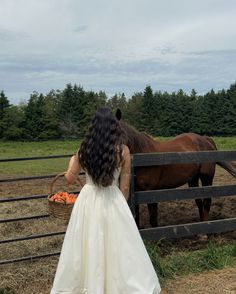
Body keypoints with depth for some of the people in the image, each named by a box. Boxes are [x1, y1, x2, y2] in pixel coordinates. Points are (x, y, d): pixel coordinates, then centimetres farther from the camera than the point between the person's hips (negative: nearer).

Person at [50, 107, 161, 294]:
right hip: (113, 201, -1)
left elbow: (70, 179, 5)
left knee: (89, 246, 14)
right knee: (116, 246, 10)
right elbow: (124, 186, -4)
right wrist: (121, 205, 11)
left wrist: (72, 161, 24)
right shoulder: (123, 150, -9)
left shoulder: (84, 150, -6)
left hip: (88, 201, 1)